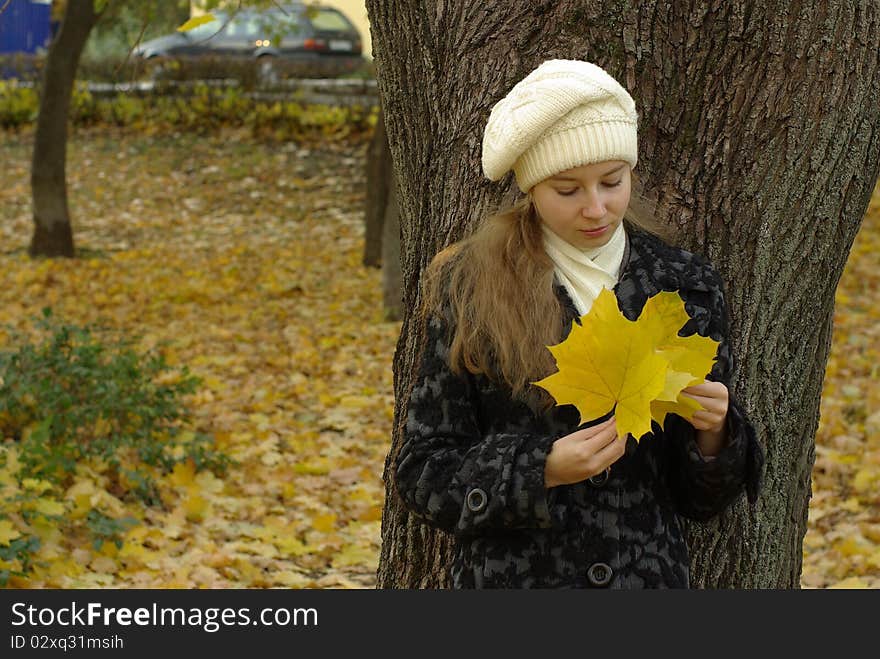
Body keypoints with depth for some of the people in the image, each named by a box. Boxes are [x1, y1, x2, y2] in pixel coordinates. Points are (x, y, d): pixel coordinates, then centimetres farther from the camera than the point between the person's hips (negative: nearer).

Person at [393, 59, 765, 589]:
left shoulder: (685, 286, 1)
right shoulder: (470, 289, -6)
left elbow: (701, 499, 5)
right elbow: (423, 471, -6)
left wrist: (712, 434, -15)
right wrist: (541, 470, -20)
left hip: (649, 572, 2)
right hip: (510, 574, -2)